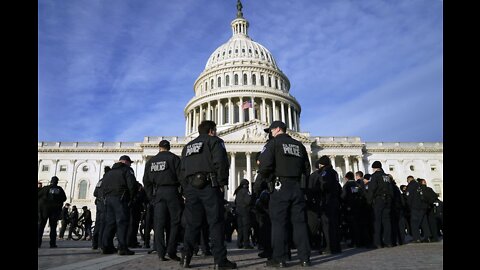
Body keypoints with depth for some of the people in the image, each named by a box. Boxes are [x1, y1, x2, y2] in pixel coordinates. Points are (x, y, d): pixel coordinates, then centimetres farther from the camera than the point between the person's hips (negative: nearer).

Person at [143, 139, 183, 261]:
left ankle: (161, 253, 4)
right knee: (175, 221, 3)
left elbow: (146, 181, 13)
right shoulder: (173, 158, 0)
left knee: (159, 223, 4)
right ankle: (171, 251, -2)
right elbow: (180, 177, -8)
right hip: (171, 191, -4)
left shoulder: (151, 161, 14)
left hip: (157, 192, 4)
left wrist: (150, 197, 15)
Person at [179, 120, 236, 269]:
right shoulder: (214, 141, 6)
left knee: (192, 223, 10)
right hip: (209, 186, -6)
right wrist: (222, 183, -6)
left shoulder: (188, 146, 25)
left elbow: (182, 170, 22)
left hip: (190, 187, 6)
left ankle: (186, 257, 7)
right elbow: (220, 163, -9)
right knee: (216, 222, -5)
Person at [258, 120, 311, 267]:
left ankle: (279, 258, 1)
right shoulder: (299, 145, 16)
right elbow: (307, 168, 15)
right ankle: (304, 257, 9)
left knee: (278, 222, -1)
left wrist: (265, 176, 7)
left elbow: (265, 165, -13)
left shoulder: (274, 142, -1)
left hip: (281, 186, -5)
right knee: (299, 222, 7)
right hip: (298, 187, 5)